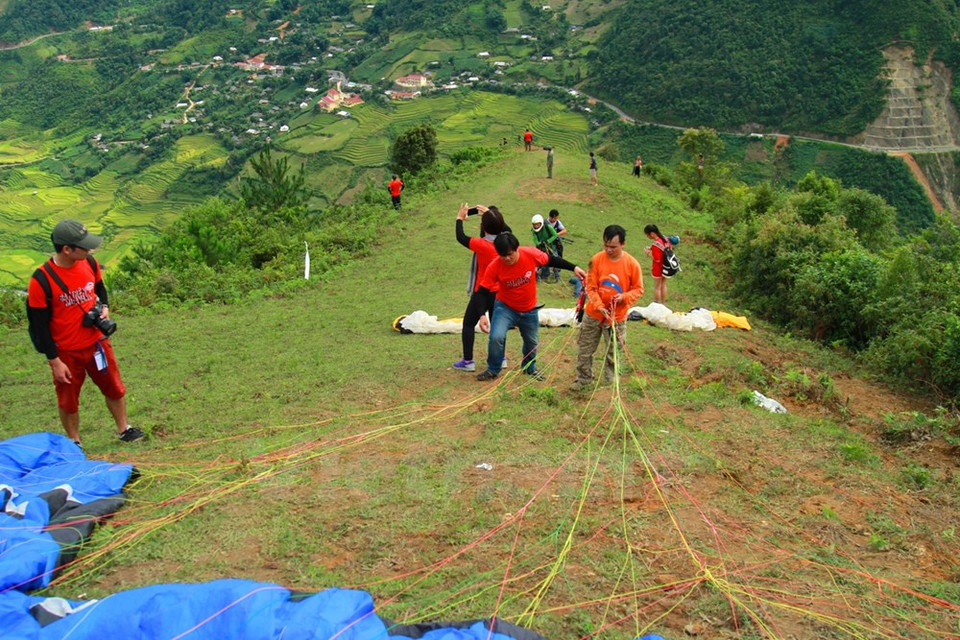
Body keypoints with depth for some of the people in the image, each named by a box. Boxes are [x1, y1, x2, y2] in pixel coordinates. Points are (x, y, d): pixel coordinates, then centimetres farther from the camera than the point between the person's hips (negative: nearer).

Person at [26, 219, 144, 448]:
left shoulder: (89, 263, -7)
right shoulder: (41, 280, -23)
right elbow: (39, 325, -15)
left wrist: (104, 307, -6)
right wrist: (54, 361, -13)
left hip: (97, 343, 5)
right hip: (66, 352, -4)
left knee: (114, 388, 16)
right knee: (68, 399, 13)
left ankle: (124, 429, 37)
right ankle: (75, 443, 33)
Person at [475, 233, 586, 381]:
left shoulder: (530, 254, -24)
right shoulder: (494, 267, -27)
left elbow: (551, 260, -7)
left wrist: (574, 268, -7)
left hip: (529, 309, 2)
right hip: (505, 307, -2)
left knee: (532, 341, 18)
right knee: (496, 337, -22)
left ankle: (529, 367, 48)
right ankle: (493, 370, 2)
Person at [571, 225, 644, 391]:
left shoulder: (632, 264, -12)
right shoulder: (596, 260, -11)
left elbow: (638, 289, -3)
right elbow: (591, 288, -9)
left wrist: (624, 297, -22)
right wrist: (600, 307, -22)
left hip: (617, 317, -1)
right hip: (593, 314, 1)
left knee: (612, 353, 10)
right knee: (584, 349, 11)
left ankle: (610, 383, 28)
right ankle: (584, 379, 30)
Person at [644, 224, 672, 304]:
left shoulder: (656, 244, -28)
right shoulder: (665, 239, -4)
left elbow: (657, 259, -27)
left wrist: (648, 253, -14)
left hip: (658, 269, -8)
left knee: (657, 287, 8)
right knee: (663, 285, 21)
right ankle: (663, 304, 32)